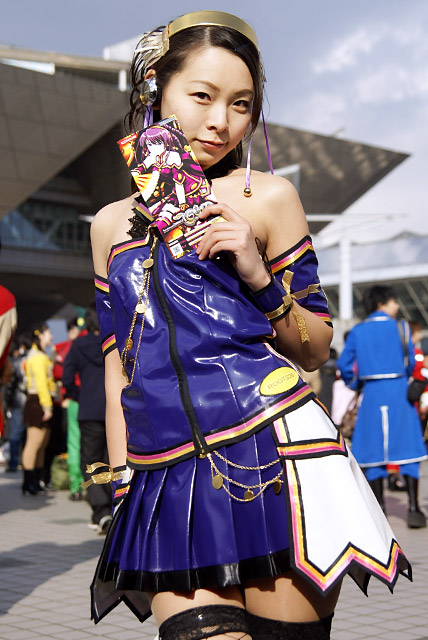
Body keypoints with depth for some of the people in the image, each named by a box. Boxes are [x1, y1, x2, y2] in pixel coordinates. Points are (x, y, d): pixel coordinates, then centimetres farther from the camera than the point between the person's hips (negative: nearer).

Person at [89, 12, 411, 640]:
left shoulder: (268, 197, 5)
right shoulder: (111, 225, 15)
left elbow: (316, 351, 7)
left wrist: (259, 278, -9)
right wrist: (120, 489, 15)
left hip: (272, 453, -2)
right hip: (166, 484, 2)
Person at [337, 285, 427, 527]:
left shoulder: (358, 331, 6)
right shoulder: (400, 327, -1)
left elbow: (344, 364, 6)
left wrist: (354, 382, 24)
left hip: (372, 393, 3)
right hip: (398, 390, -2)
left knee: (374, 449, 8)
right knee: (409, 450, 1)